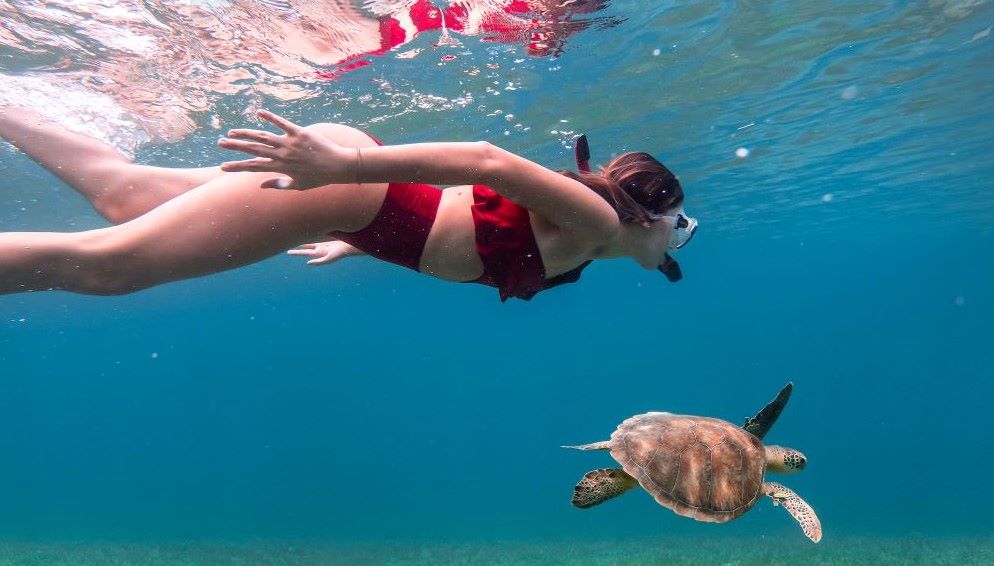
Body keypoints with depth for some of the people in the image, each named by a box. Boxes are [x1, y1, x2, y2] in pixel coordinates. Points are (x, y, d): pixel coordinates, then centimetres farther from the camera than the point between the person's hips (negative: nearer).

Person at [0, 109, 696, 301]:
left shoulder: (574, 249, 19)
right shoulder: (594, 216, -9)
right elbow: (489, 162, -24)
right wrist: (349, 162, -33)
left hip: (369, 204, 9)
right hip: (346, 177, -9)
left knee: (122, 194, 12)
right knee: (103, 262, -11)